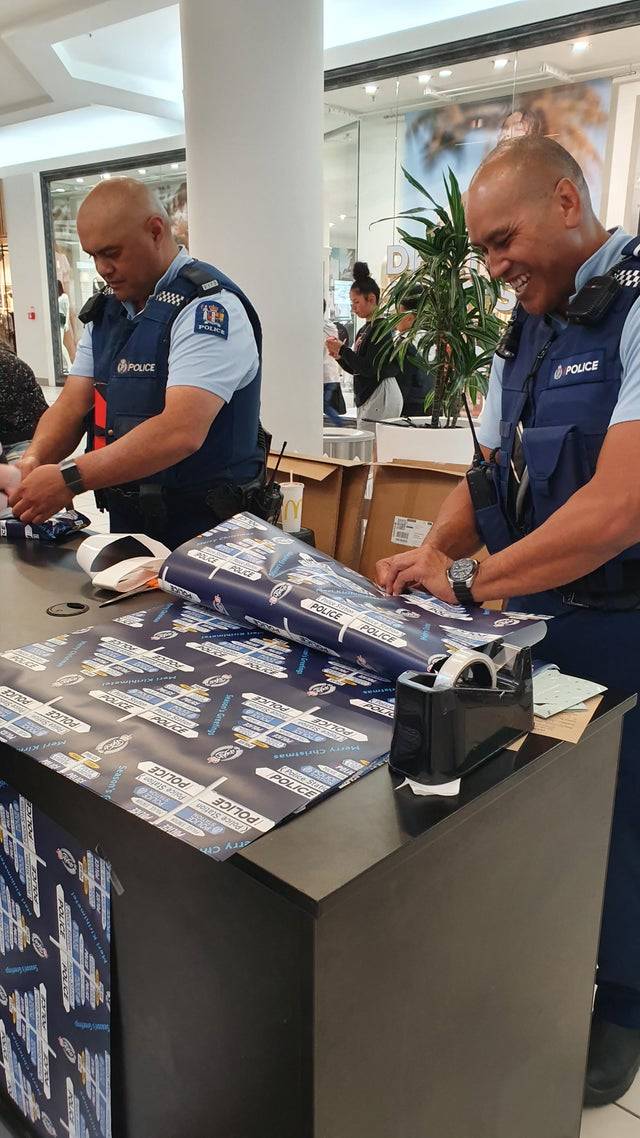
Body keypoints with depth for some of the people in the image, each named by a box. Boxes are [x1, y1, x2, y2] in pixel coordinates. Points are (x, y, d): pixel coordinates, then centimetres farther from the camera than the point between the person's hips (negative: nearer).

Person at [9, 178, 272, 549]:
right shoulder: (105, 311, 10)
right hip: (126, 522, 7)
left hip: (205, 533, -7)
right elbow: (72, 405, 5)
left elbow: (181, 431, -29)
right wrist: (35, 460, -16)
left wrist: (70, 479, -32)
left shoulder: (208, 305, -17)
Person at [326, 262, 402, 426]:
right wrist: (339, 356, 3)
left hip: (381, 395, -9)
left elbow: (370, 368, -18)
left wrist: (342, 349, -11)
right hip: (366, 397, 9)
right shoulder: (364, 330, 16)